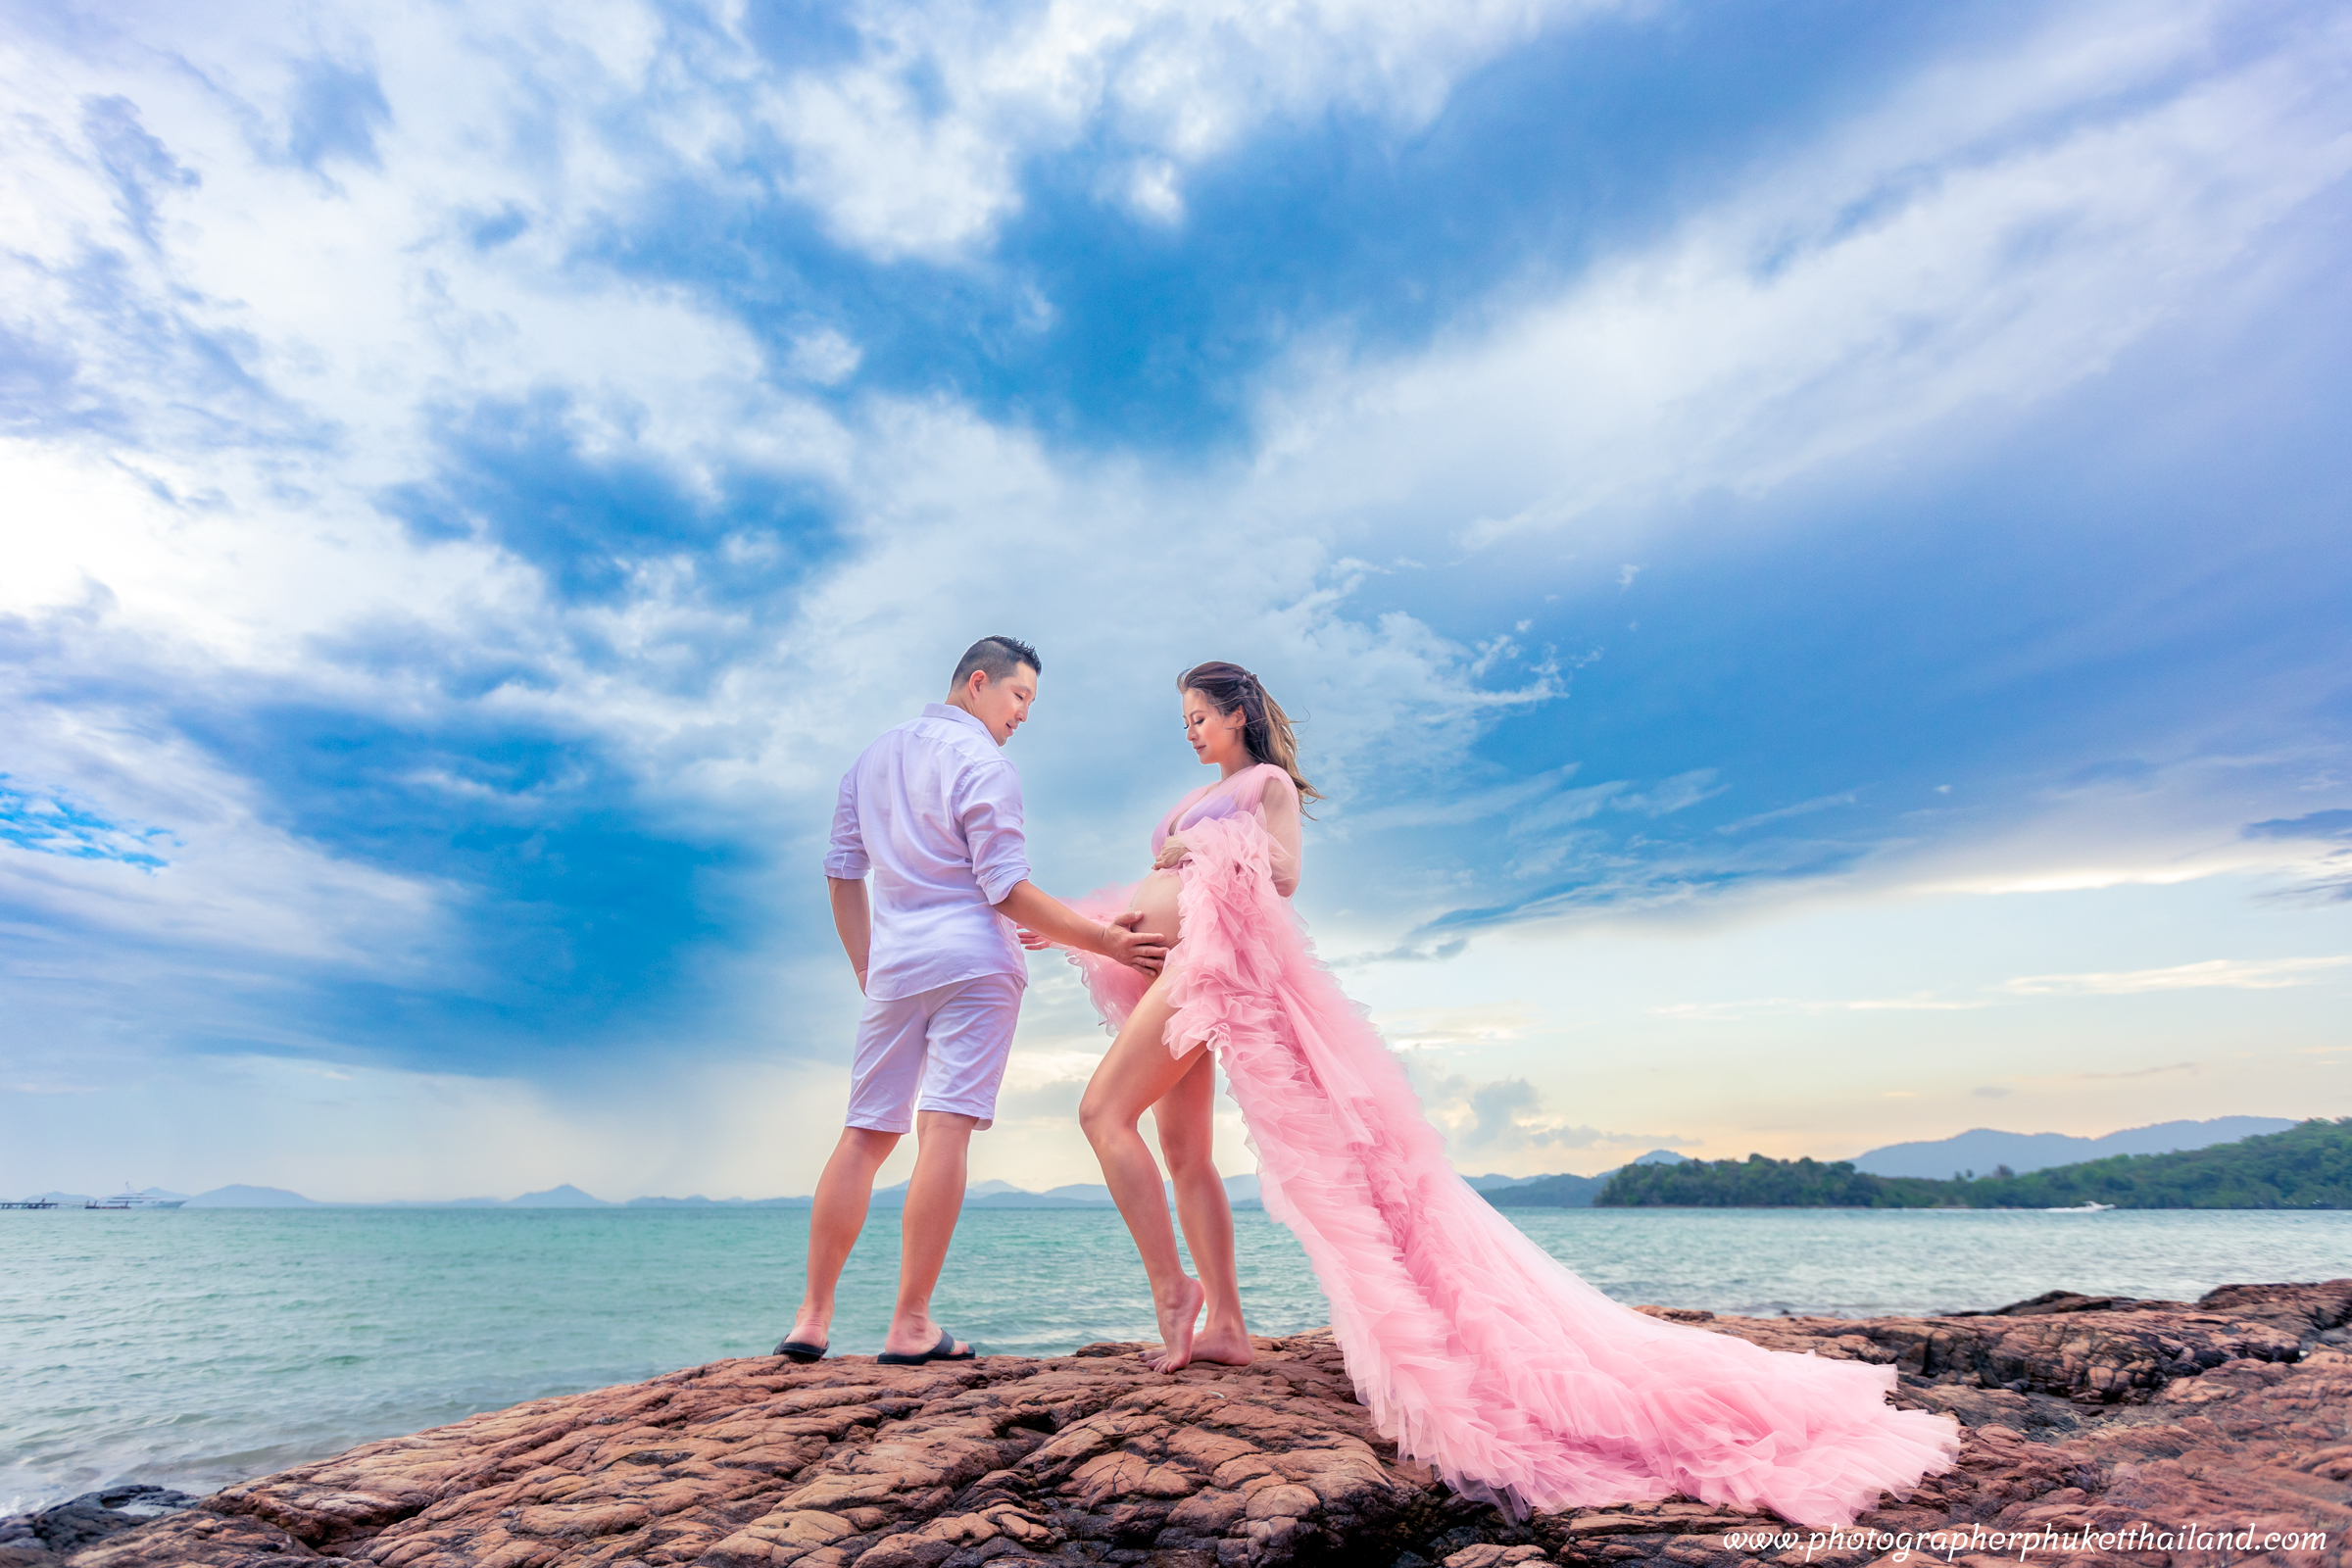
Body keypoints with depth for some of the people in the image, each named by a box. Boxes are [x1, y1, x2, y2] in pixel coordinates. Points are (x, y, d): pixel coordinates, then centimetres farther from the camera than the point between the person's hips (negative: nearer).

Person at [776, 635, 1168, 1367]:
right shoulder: (982, 764, -6)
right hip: (972, 961, -6)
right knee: (945, 1133, -5)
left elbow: (842, 873, 17)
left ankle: (812, 1318, 14)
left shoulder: (874, 756, 17)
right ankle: (910, 1326, -2)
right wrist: (1104, 940, -10)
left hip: (894, 968, 7)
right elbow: (1006, 889, -13)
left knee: (865, 1134, 11)